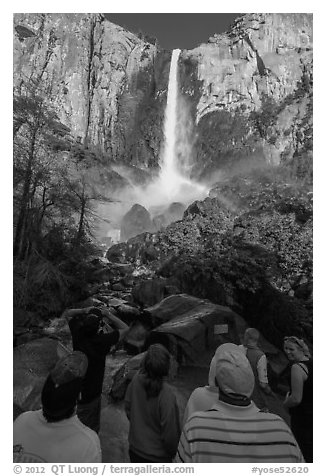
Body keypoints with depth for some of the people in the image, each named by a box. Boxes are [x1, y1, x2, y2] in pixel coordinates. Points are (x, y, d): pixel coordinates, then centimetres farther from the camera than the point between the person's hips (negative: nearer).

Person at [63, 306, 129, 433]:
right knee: (92, 427, 20)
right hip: (91, 394, -4)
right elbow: (125, 328, -17)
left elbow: (66, 314, -1)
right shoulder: (102, 341, -31)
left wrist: (83, 311, -17)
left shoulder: (77, 333, -19)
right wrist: (107, 313, -18)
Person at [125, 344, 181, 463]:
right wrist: (174, 452, -2)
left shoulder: (137, 379, -19)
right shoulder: (166, 395, -34)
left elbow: (128, 406, -2)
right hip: (157, 456, -4)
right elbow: (170, 433, -23)